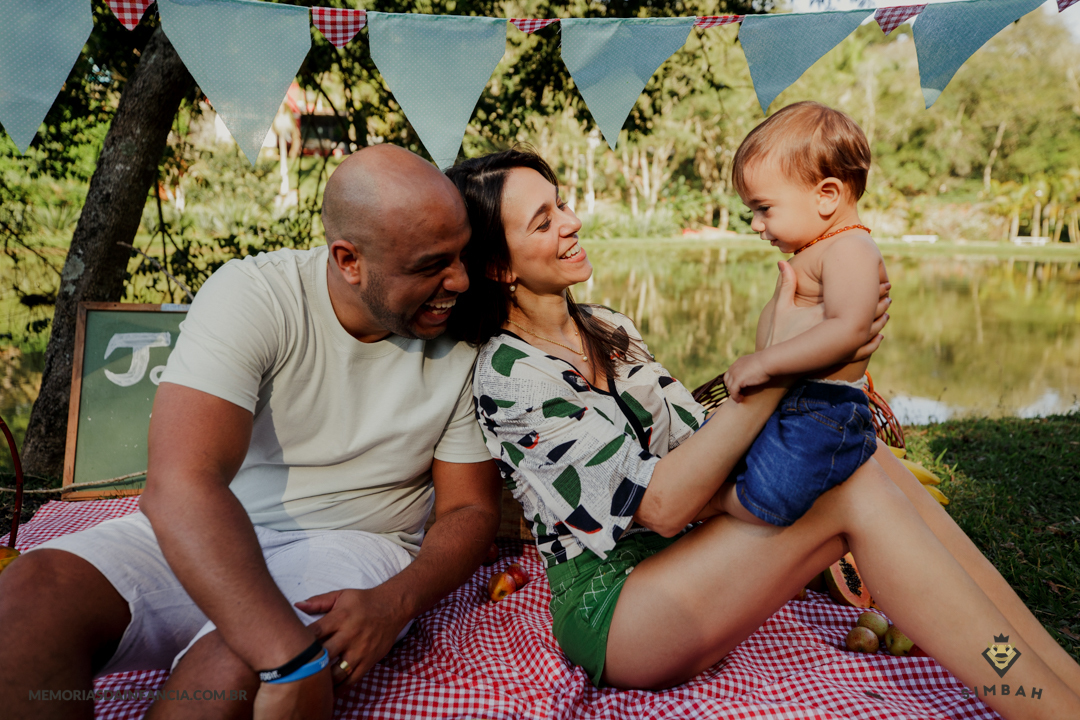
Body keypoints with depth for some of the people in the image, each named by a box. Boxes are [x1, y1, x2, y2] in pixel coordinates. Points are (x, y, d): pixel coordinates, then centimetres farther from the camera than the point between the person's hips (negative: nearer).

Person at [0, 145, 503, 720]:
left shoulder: (462, 348, -7)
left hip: (351, 546, 0)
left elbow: (472, 508, -1)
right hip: (201, 537, 1)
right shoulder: (251, 295, -15)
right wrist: (291, 658, -37)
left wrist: (392, 604, -22)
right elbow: (180, 485, -27)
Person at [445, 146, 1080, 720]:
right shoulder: (508, 374, -16)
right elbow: (660, 502, -24)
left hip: (682, 559, 7)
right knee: (856, 489, -23)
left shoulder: (610, 329, 11)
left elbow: (697, 450, 10)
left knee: (866, 454, -13)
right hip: (609, 609, -7)